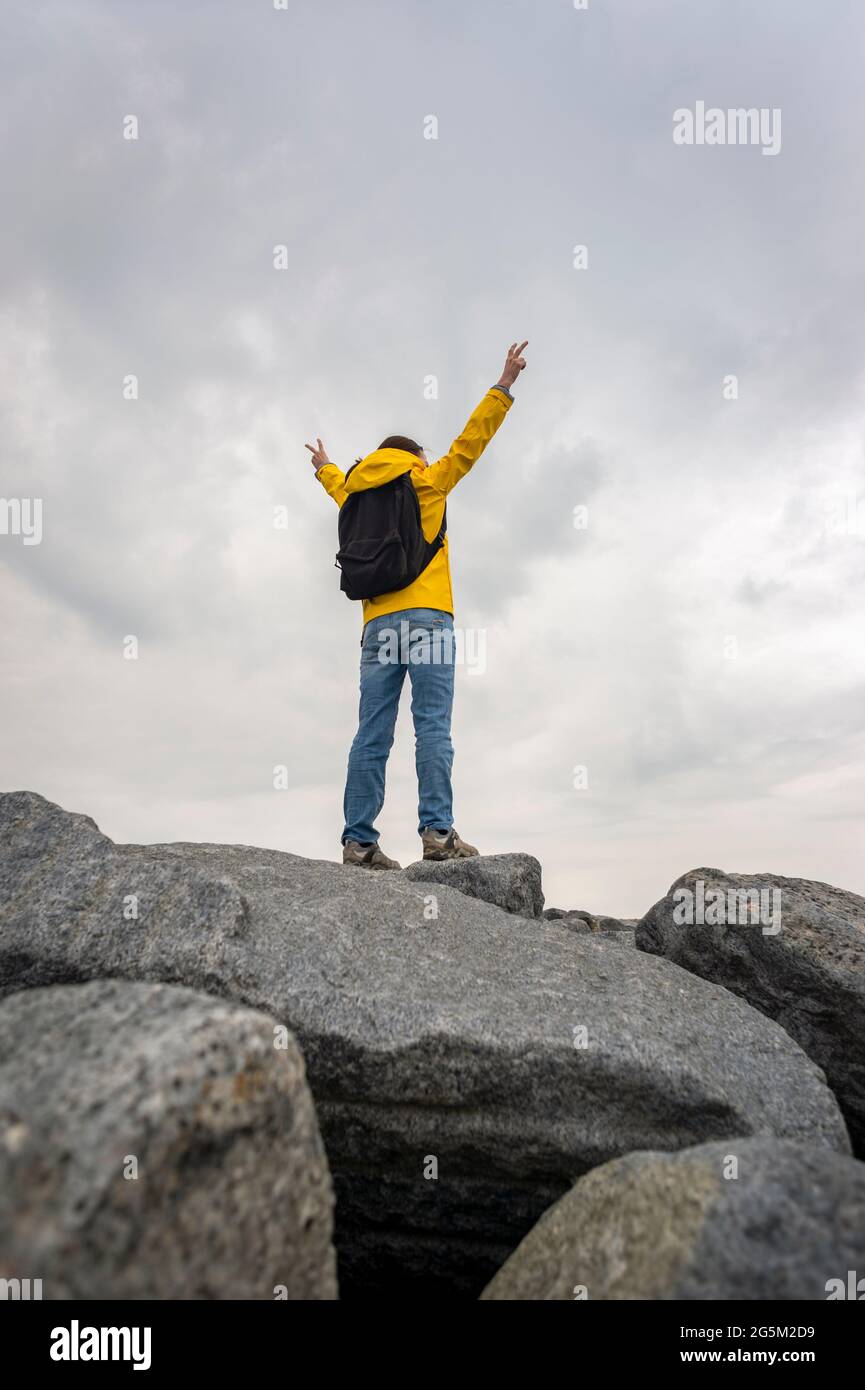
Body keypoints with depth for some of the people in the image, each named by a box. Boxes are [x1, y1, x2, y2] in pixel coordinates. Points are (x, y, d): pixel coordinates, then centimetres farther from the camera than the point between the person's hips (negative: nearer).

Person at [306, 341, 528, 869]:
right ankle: (438, 831, -18)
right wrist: (505, 384, 20)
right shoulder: (425, 482, 11)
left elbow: (343, 485, 47)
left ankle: (359, 841, -4)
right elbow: (470, 441, 13)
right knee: (433, 726, -11)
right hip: (426, 618, -5)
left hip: (377, 624, 5)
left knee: (373, 734, -1)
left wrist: (324, 467, 68)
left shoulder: (357, 495, 25)